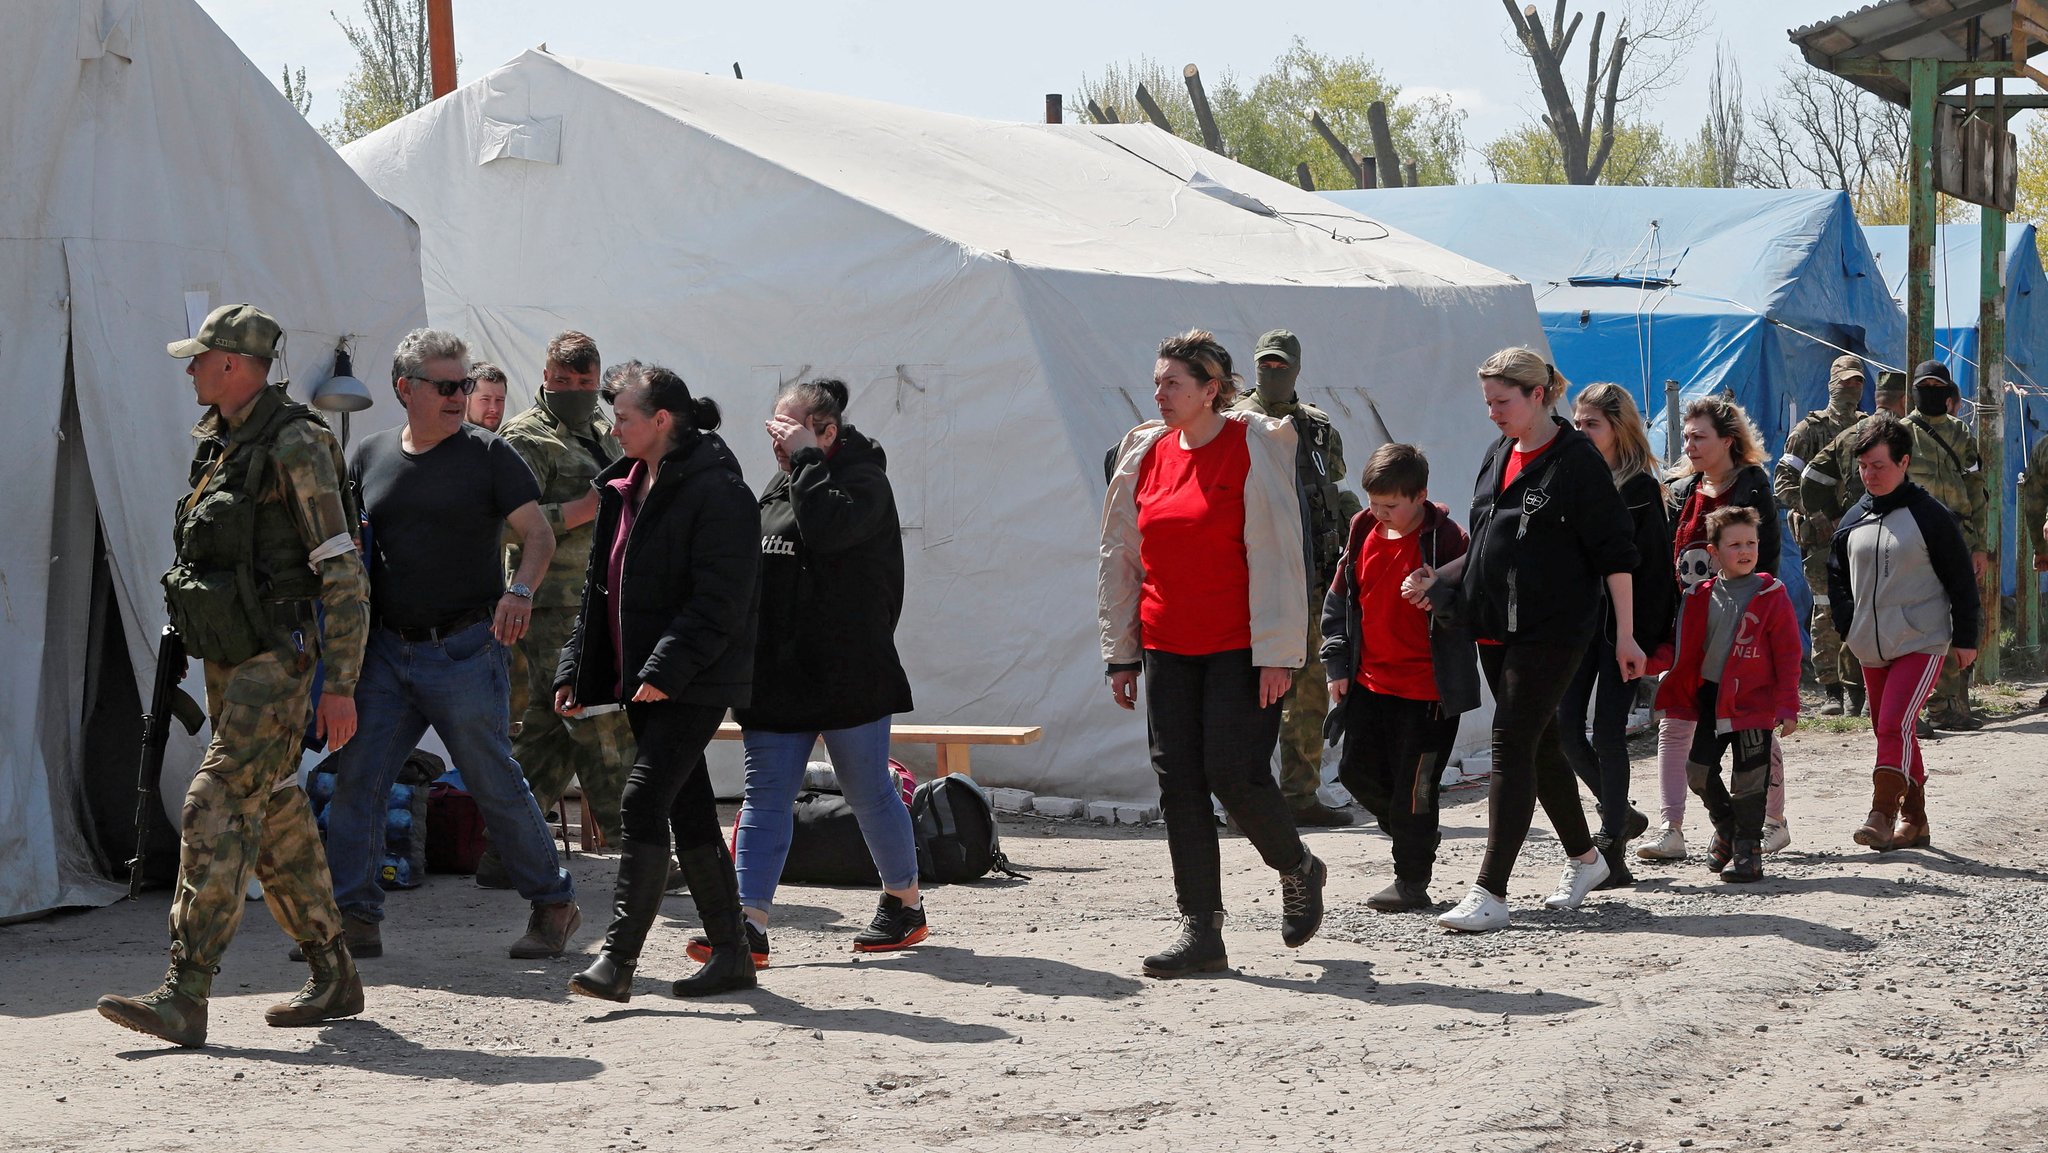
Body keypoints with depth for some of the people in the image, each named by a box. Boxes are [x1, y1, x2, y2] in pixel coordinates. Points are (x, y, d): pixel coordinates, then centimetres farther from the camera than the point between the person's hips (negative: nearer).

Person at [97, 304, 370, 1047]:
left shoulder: (295, 444, -13)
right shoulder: (218, 446, 14)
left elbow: (342, 572, -14)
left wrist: (341, 684, -17)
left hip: (276, 659, -9)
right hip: (226, 663, 9)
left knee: (216, 812, -15)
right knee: (274, 819, 13)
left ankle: (184, 998, -19)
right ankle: (335, 978, 23)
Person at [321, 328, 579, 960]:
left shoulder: (488, 454, -2)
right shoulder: (370, 456, 10)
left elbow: (539, 533, -5)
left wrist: (520, 590, -24)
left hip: (465, 652, -4)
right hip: (387, 651, 4)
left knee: (495, 784, 0)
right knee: (355, 777, -2)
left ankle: (554, 904, 15)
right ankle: (354, 917, 4)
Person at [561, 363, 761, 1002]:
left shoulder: (716, 491, -14)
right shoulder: (625, 487, 15)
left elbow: (719, 600, -20)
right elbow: (600, 587, 21)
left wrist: (666, 668, -25)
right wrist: (575, 668, 15)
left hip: (694, 683, -9)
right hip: (646, 678, 9)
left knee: (644, 800, -16)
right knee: (689, 810, 11)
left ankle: (618, 956, -18)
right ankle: (730, 953, 19)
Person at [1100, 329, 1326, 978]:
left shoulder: (1255, 447, -7)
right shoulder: (1144, 453, 9)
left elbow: (1277, 555, -10)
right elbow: (1121, 559, 15)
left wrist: (1275, 654, -14)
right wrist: (1120, 653, 13)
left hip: (1240, 647, -5)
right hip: (1167, 645, 6)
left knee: (1233, 773, -10)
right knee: (1178, 780, 1)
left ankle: (1298, 871, 19)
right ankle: (1200, 931, 5)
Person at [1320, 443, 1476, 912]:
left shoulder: (1446, 540, -12)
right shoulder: (1363, 532, 4)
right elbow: (1339, 600, 13)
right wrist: (1338, 665, 9)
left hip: (1426, 688, -6)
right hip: (1369, 681, 6)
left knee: (1413, 783, -2)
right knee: (1358, 770, 11)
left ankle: (1412, 881, 10)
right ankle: (1416, 837, 34)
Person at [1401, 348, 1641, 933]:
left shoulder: (1577, 459, -9)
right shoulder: (1498, 456, 13)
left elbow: (1614, 551, -9)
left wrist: (1625, 634, -12)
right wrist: (1438, 580, 5)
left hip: (1552, 629, -8)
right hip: (1495, 627, 8)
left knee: (1512, 745, -12)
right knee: (1539, 746, 15)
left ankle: (1490, 893, -13)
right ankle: (1584, 858, 34)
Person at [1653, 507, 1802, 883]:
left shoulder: (1771, 596, -6)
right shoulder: (1702, 598, 4)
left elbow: (1788, 655, -6)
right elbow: (1689, 654, 12)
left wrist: (1788, 707, -10)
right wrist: (1679, 697, 8)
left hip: (1754, 701, -4)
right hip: (1711, 697, 4)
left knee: (1748, 778, -1)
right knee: (1698, 769, 5)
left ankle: (1747, 849, 12)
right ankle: (1726, 827, 29)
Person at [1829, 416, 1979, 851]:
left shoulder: (1930, 516, -8)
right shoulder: (1854, 520, 7)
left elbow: (1962, 580, -3)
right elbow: (1837, 575, 20)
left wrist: (1965, 639, -3)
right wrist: (1847, 626, 8)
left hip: (1922, 643, -6)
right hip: (1871, 648, 6)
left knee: (1895, 725, -19)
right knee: (1891, 733, 10)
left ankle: (1882, 815, -21)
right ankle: (1914, 820, 19)